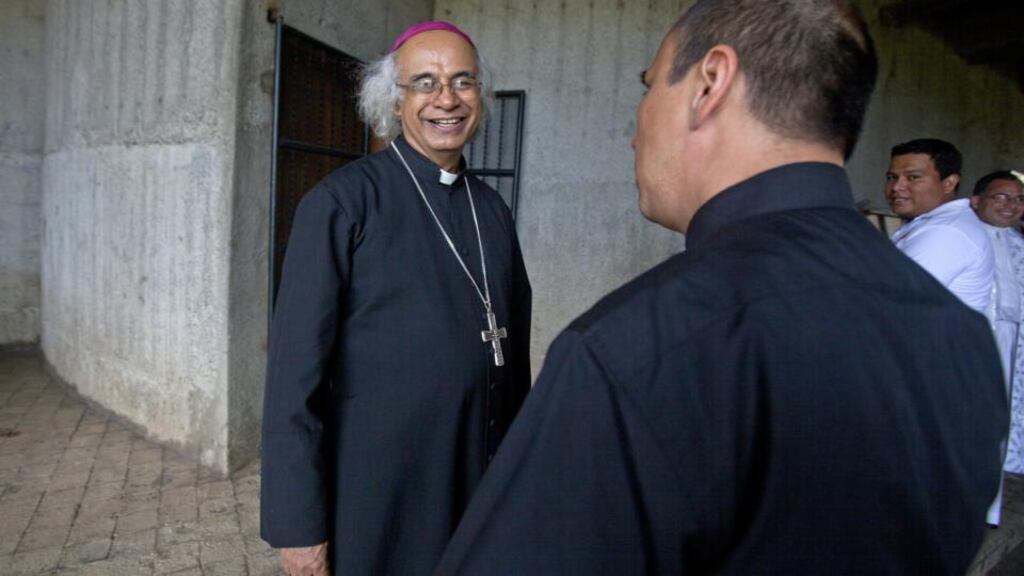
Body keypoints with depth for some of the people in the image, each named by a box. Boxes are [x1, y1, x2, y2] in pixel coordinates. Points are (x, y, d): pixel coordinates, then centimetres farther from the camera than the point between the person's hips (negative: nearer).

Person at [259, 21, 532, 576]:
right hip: (374, 504, -4)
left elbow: (514, 349, 8)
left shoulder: (493, 210, 4)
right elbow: (295, 369, -14)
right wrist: (298, 524, -13)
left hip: (480, 490, 5)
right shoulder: (341, 203, -12)